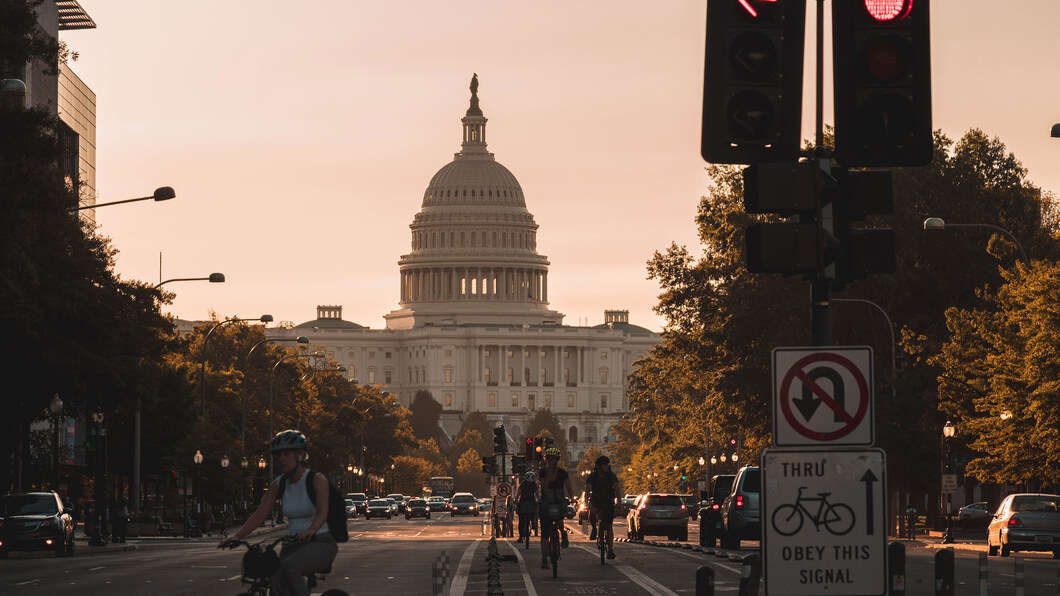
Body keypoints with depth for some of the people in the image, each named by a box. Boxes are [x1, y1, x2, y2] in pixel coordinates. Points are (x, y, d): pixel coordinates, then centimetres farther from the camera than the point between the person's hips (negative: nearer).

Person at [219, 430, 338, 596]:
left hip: (320, 544, -5)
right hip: (293, 545, 5)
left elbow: (323, 511, -24)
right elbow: (259, 515, 2)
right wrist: (237, 535, -14)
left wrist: (312, 529, -45)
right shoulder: (278, 484, 7)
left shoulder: (316, 480, -8)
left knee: (289, 567, -36)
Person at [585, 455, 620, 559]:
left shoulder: (612, 476, -9)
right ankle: (594, 528, -5)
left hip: (608, 503, 0)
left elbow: (617, 490, -18)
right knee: (592, 511, -34)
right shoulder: (592, 476, -12)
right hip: (595, 502, 0)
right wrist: (587, 503, -41)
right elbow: (588, 490, -24)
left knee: (609, 527, -5)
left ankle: (610, 550, -2)